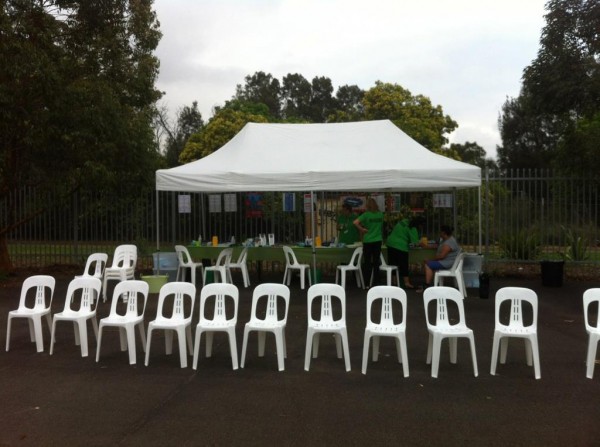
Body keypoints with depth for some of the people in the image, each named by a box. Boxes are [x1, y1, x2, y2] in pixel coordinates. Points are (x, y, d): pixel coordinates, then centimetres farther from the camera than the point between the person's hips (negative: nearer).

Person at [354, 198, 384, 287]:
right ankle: (376, 283, 13)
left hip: (368, 241, -3)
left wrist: (362, 229, -9)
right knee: (376, 262, 9)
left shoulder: (366, 214, -11)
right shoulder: (380, 214, 1)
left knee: (367, 263, 6)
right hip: (378, 240, 3)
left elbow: (355, 222, -21)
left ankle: (367, 284, 10)